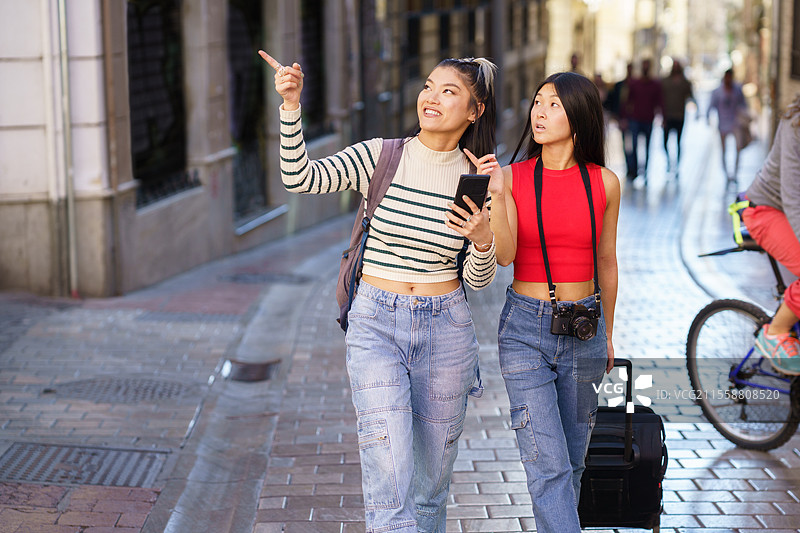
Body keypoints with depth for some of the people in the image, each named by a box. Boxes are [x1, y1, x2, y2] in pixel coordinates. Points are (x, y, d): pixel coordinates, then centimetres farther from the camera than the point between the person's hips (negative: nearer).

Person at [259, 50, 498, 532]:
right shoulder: (381, 157, -3)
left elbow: (479, 280, 7)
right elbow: (300, 178, -14)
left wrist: (483, 241, -14)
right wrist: (291, 105, -24)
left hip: (447, 329, 2)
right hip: (376, 327, -2)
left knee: (431, 482, 13)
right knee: (391, 489, -12)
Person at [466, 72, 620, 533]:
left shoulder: (604, 182, 1)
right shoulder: (512, 178, -2)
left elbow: (606, 261, 12)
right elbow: (504, 255, -13)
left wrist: (607, 333, 19)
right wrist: (496, 194, -26)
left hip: (584, 329, 2)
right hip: (526, 327, -2)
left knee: (571, 463, 11)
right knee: (547, 467, -8)